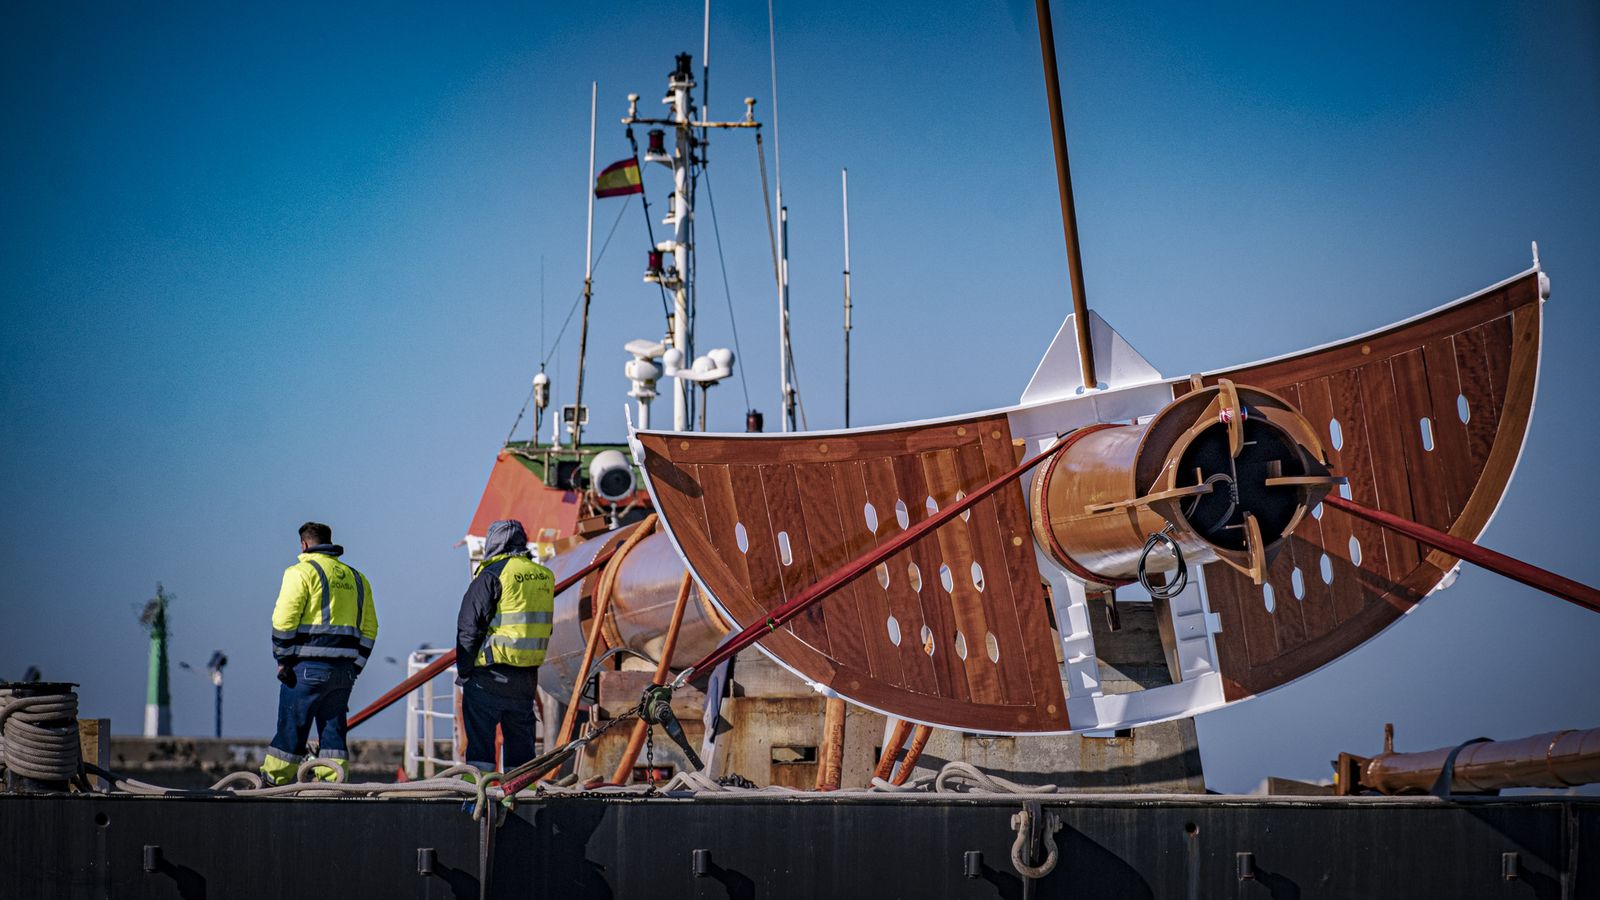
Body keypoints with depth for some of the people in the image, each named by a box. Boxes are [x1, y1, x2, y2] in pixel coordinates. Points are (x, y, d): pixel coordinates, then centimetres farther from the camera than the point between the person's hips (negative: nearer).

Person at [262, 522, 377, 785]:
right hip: (343, 671, 5)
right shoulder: (356, 578, 17)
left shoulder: (302, 572, -3)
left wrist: (283, 660, -4)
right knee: (333, 731, 8)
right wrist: (354, 669, 18)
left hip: (308, 667, -5)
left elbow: (284, 620, -12)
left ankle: (272, 785, 4)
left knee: (291, 729, 0)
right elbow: (369, 629, 17)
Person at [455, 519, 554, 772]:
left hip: (491, 673, -6)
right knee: (520, 733, 13)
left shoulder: (492, 576, -10)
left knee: (479, 732, -2)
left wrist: (463, 671, -3)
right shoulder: (544, 576, 10)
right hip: (528, 675, 6)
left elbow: (469, 627, -9)